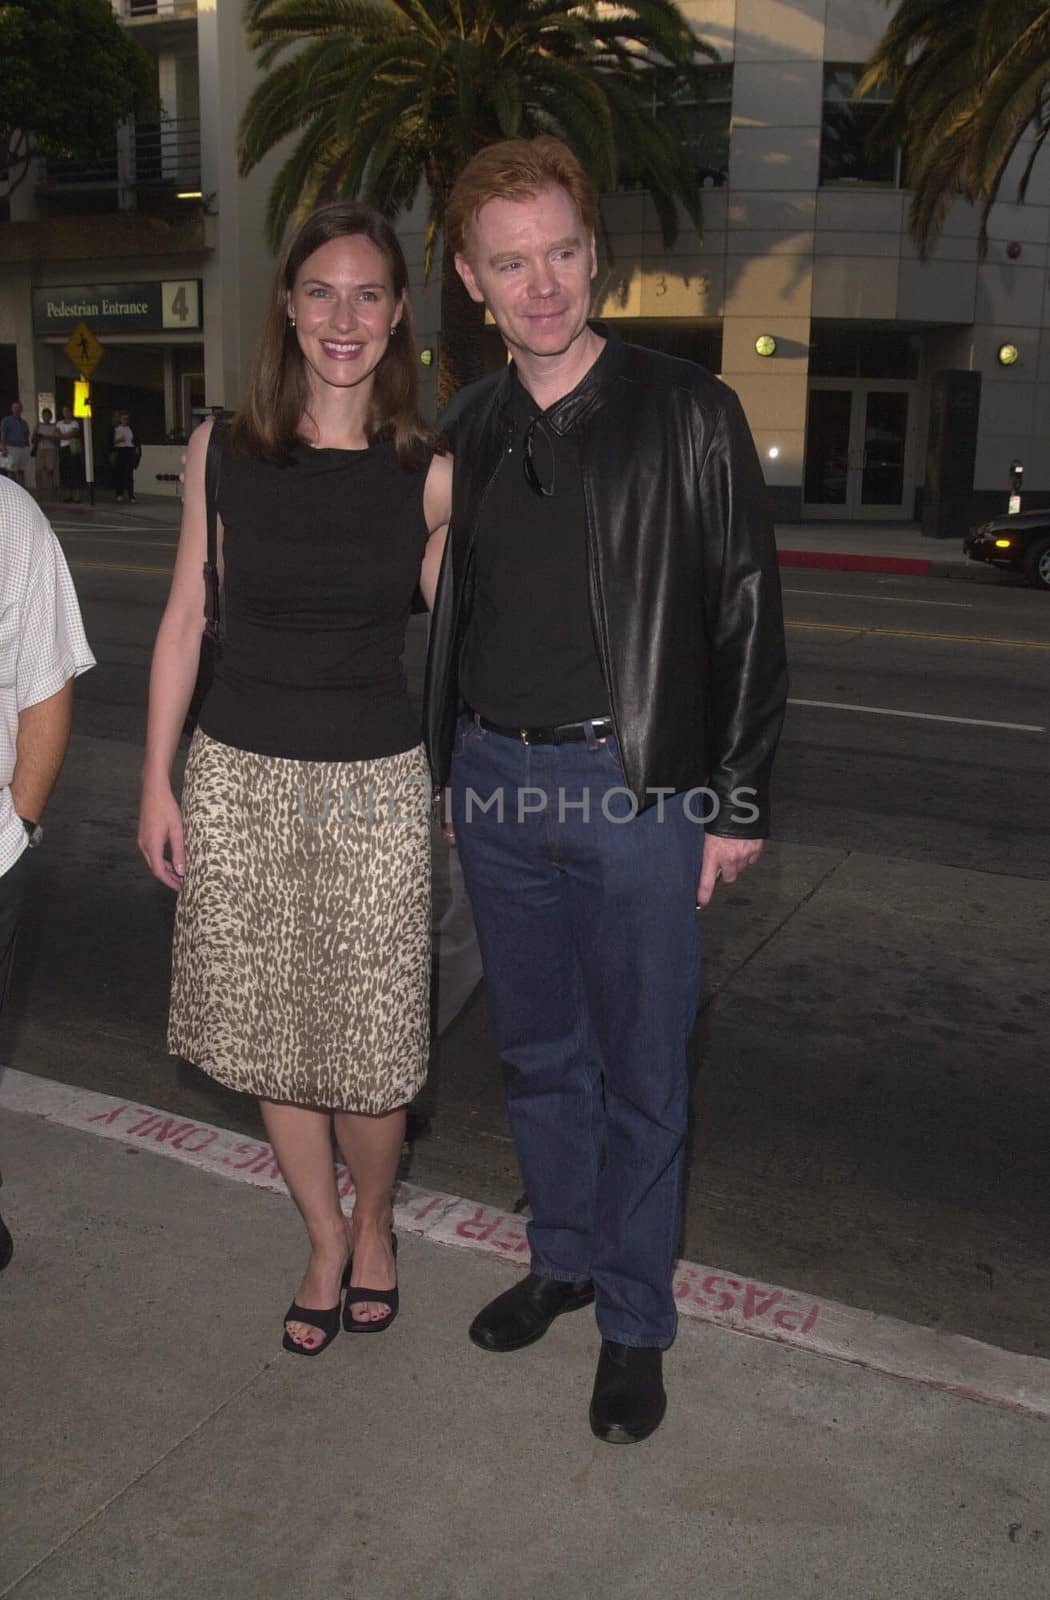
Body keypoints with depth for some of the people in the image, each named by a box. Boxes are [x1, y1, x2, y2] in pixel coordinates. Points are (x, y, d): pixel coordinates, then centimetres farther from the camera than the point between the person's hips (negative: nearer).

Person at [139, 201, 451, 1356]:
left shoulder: (428, 474, -3)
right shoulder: (221, 452, 0)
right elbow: (185, 619, 4)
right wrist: (158, 782, 3)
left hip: (376, 783, -1)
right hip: (240, 777, 2)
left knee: (369, 1046, 3)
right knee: (270, 1035, 12)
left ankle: (372, 1225, 35)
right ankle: (325, 1244, 36)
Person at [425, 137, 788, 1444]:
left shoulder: (687, 416, -6)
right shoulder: (468, 432, 8)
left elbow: (746, 613, -6)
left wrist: (738, 801, -9)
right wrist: (439, 766, 12)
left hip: (635, 785, -4)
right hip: (493, 780, 5)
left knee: (639, 1074, 6)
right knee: (537, 1051, 18)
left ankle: (635, 1321, 26)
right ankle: (562, 1259, 39)